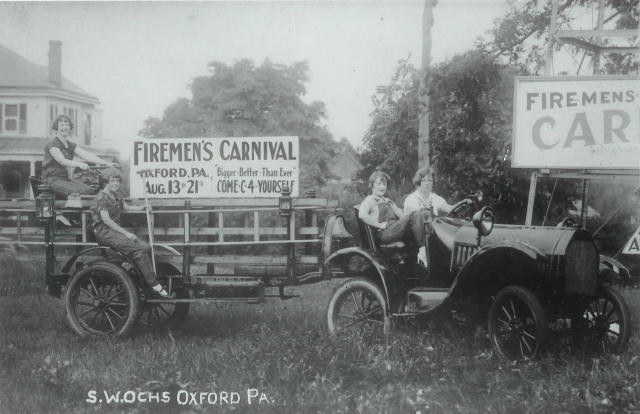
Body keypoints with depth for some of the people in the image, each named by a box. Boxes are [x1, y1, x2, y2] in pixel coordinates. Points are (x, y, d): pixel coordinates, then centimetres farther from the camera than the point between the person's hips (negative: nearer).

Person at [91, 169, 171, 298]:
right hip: (104, 232, -9)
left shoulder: (116, 196, 17)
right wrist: (125, 233, -22)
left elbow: (126, 207, 32)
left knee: (146, 247, -12)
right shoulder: (101, 197, -11)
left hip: (116, 230, 9)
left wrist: (143, 207, 15)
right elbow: (106, 220, -19)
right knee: (139, 250, -24)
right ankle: (154, 285, -22)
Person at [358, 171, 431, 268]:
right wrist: (380, 225, -11)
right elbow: (362, 215, -12)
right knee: (415, 215, -29)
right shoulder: (369, 200, 10)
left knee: (425, 213, -19)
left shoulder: (388, 201, 35)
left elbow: (401, 215, 24)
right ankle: (422, 250, -33)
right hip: (384, 233, -7)